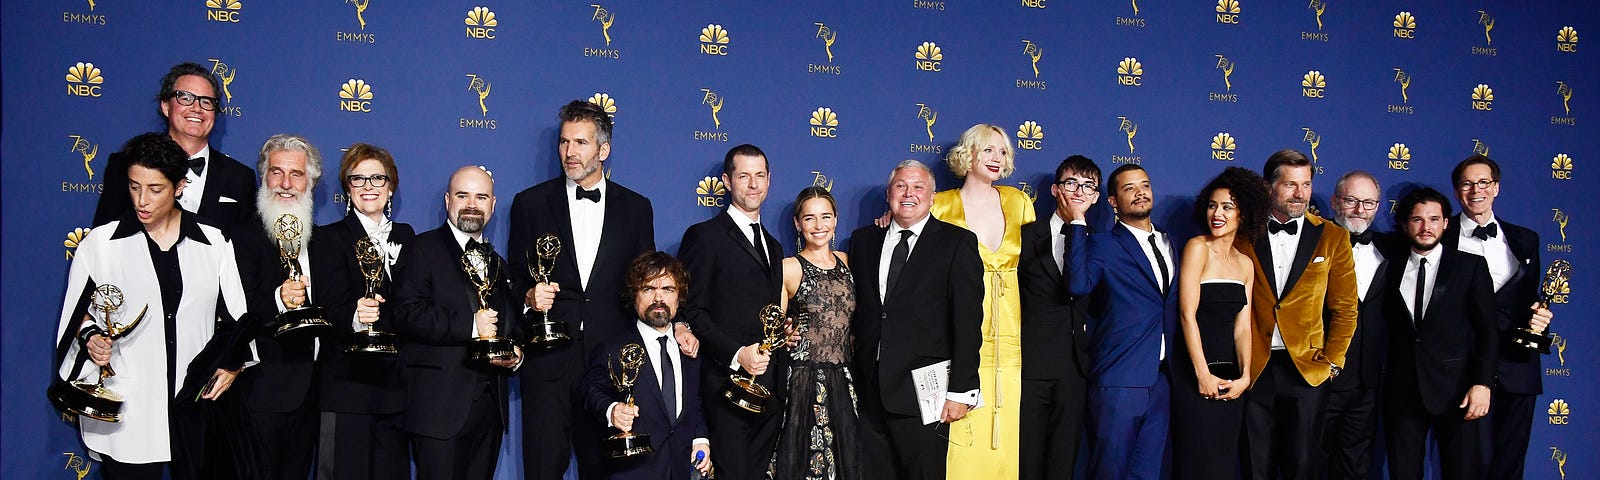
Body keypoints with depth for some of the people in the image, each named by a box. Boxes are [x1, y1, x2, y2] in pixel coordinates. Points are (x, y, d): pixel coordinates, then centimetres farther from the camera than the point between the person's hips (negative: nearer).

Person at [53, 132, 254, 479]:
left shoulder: (214, 244, 6)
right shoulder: (100, 243, 4)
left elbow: (236, 316, 10)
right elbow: (77, 313, 11)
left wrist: (232, 365, -3)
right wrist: (91, 336, -9)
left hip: (195, 402, 1)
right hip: (126, 409, -1)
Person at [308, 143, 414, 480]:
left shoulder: (405, 236, 16)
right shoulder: (329, 238, 1)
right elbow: (329, 309, -11)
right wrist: (355, 317, -30)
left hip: (396, 385, 4)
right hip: (347, 386, -4)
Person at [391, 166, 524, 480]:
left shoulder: (497, 262, 22)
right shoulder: (423, 248, 0)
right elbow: (407, 315, -13)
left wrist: (515, 353, 6)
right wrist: (470, 325, -18)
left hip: (491, 405, 6)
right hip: (441, 405, -6)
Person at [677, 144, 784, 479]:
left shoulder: (773, 246, 22)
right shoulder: (705, 236, -3)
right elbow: (691, 310, -10)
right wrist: (735, 354, -20)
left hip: (770, 388, 7)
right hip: (729, 386, -7)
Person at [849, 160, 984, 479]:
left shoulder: (958, 243, -1)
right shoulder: (863, 240, 13)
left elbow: (968, 321, -5)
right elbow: (855, 310, 14)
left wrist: (960, 390, -10)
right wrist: (852, 375, 6)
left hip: (923, 392, -4)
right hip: (869, 390, 4)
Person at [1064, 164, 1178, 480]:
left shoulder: (1168, 244, 15)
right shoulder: (1102, 245, -5)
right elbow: (1079, 285, -24)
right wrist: (1078, 224, -19)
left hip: (1161, 379, 6)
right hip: (1119, 380, -6)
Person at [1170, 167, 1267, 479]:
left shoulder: (1245, 264, 11)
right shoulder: (1197, 248, -6)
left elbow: (1242, 326, 5)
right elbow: (1187, 314, -12)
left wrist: (1244, 376, -9)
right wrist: (1203, 374, -16)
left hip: (1230, 375, 6)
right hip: (1194, 368, -5)